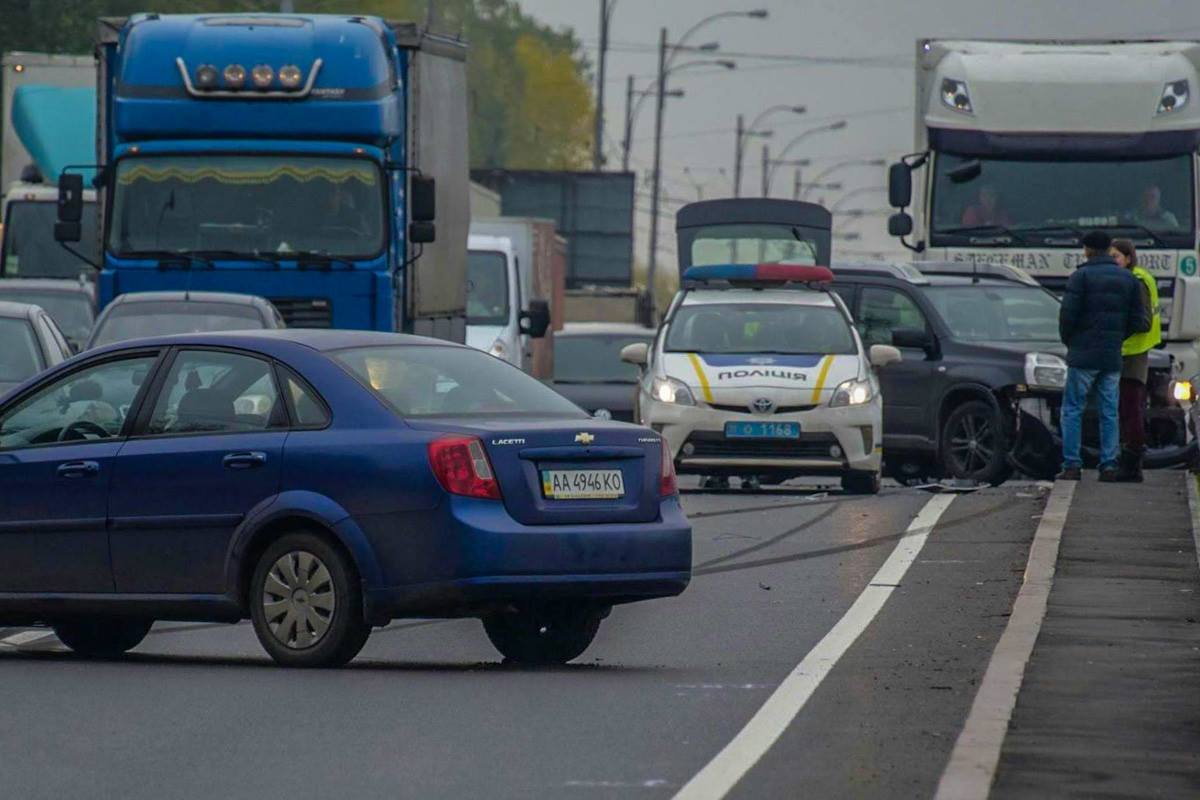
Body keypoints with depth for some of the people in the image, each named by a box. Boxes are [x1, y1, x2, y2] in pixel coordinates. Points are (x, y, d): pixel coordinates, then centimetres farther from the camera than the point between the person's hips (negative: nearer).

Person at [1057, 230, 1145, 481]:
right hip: (1113, 357, 4)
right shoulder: (1128, 279, 9)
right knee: (1109, 412, 8)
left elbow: (1068, 314, -12)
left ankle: (1072, 465, -5)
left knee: (1073, 409, 1)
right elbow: (1135, 320, 9)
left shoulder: (1082, 276, -7)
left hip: (1084, 356, -4)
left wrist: (1067, 340, 6)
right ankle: (1109, 466, 4)